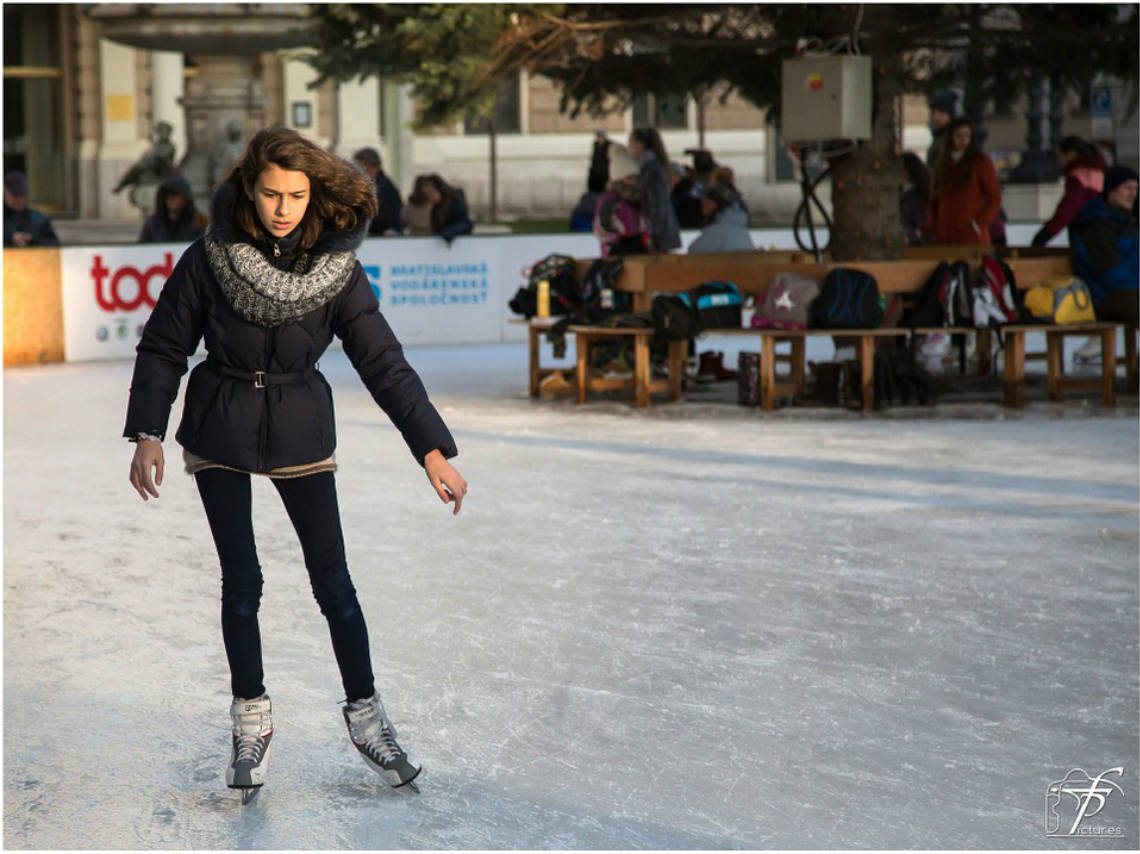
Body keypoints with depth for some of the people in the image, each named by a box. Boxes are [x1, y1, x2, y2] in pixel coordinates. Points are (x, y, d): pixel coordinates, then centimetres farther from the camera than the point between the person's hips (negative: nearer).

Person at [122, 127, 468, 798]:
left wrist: (434, 451, -15)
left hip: (300, 431, 1)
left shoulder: (337, 268, -12)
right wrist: (148, 434, -10)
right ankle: (252, 718, 19)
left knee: (333, 579, 0)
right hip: (220, 432, 0)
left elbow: (384, 363, -11)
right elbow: (164, 348, -3)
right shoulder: (210, 258, -13)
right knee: (242, 580, 1)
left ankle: (366, 716, 15)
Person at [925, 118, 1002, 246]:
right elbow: (933, 200, 19)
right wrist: (931, 226, 6)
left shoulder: (981, 163, 2)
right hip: (945, 236, 4)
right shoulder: (941, 164, 14)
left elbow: (995, 199, 0)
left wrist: (979, 224, -9)